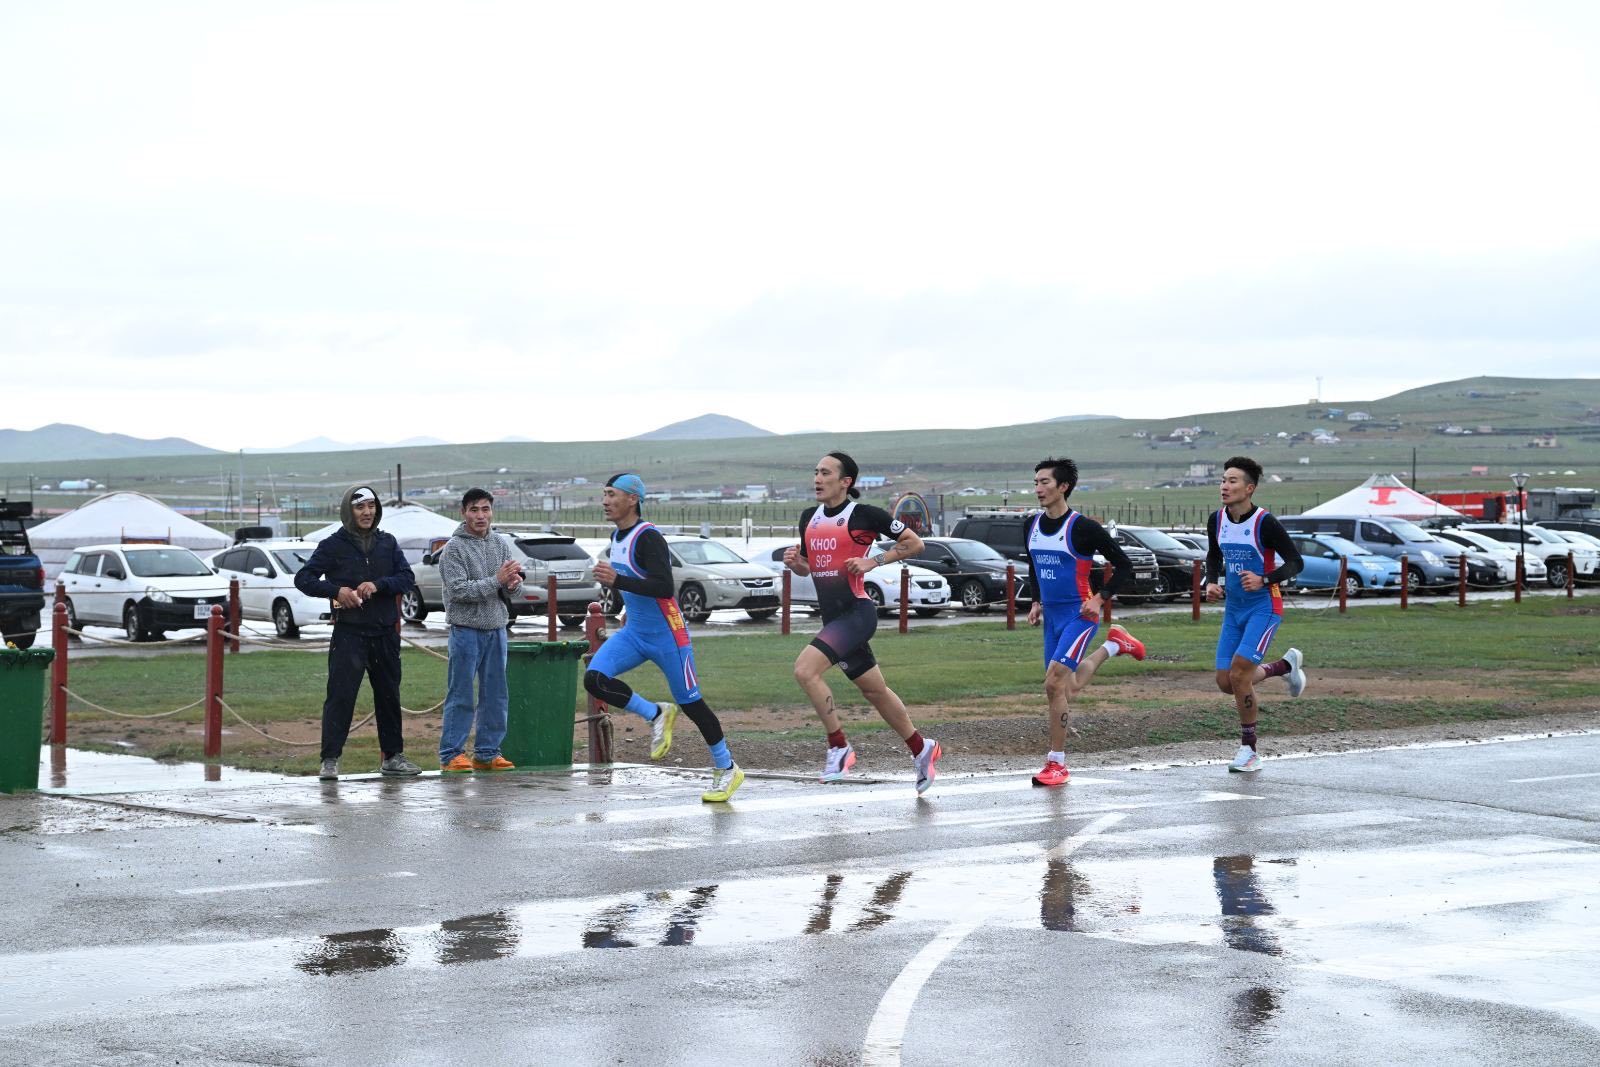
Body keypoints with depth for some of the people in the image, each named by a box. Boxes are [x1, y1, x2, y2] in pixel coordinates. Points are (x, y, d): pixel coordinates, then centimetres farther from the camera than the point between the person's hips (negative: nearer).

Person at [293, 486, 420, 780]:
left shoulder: (388, 543, 10)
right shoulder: (333, 545, 0)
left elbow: (407, 578, 3)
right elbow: (303, 579, -1)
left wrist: (377, 585, -14)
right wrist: (336, 590, -16)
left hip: (385, 633, 4)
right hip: (349, 632, -4)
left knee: (389, 695, 11)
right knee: (340, 695, -10)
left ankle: (393, 756, 22)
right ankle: (330, 759, -9)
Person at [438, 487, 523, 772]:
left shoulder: (501, 544, 10)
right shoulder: (454, 548, -7)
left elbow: (511, 584, 11)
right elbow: (459, 590, -16)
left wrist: (514, 582, -14)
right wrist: (497, 581, -22)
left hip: (497, 629, 6)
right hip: (466, 629, -6)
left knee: (495, 696, 8)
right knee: (460, 696, -3)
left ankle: (487, 753, 16)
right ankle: (451, 754, 1)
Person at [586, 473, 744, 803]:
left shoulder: (648, 538, -19)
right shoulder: (617, 537, 8)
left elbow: (664, 588, -30)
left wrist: (617, 580, -32)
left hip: (666, 634, -8)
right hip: (634, 633, 8)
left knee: (690, 702, 1)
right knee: (594, 679, -15)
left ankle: (727, 769, 16)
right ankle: (657, 715, 3)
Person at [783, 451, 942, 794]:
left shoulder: (864, 514, -9)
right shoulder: (809, 518, 11)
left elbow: (914, 543, -3)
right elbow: (808, 567, 23)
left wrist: (874, 561, -12)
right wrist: (795, 562, 1)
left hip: (857, 612, -8)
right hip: (834, 617, 8)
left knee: (805, 669, -22)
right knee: (875, 690, 16)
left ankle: (839, 748, -12)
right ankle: (922, 749, 32)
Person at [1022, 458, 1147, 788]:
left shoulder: (1083, 527, -14)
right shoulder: (1034, 526, 5)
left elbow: (1124, 565, -7)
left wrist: (1101, 598, -15)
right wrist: (1036, 601, 12)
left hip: (1079, 615, -7)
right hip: (1052, 616, 7)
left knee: (1054, 684, -19)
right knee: (1068, 689, 14)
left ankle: (1056, 763, -9)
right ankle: (1113, 644, 38)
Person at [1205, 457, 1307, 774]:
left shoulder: (1265, 523, -17)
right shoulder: (1216, 520, 2)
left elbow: (1295, 562, -11)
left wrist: (1264, 580, -26)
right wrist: (1211, 582, 1)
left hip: (1263, 608, -7)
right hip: (1233, 608, 7)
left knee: (1239, 673, -18)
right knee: (1225, 682, 4)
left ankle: (1249, 751, -3)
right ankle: (1286, 665, 31)